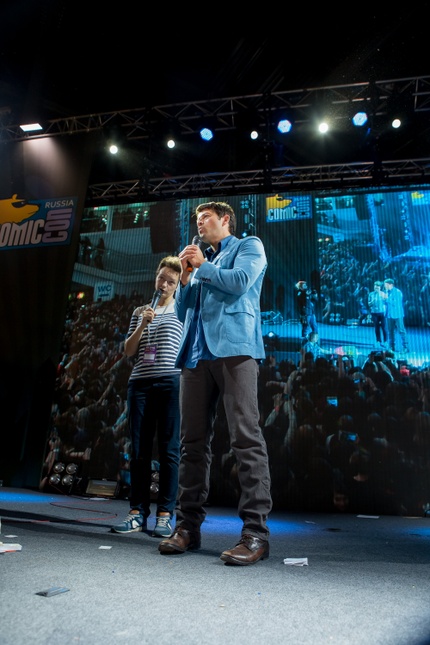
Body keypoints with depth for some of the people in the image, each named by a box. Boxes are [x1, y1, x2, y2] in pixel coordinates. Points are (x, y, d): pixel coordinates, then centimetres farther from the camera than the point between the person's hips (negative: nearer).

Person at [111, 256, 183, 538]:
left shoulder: (182, 309, 13)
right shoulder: (140, 311, 18)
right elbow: (128, 350, 13)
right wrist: (143, 325, -6)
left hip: (170, 382, -3)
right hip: (140, 382, 3)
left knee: (169, 449, -2)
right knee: (139, 449, 4)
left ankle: (165, 514, 5)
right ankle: (138, 512, 12)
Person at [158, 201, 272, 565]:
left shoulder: (249, 246, 15)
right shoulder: (200, 261, 32)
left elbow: (240, 281, -7)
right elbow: (183, 313, 26)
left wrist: (202, 266, 7)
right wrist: (186, 276, 13)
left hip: (233, 348, -6)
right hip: (196, 354, 7)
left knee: (246, 437, -11)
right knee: (193, 440, 3)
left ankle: (256, 532, -6)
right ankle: (188, 525, 12)